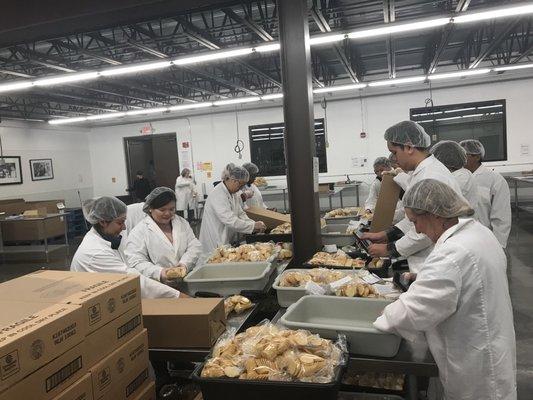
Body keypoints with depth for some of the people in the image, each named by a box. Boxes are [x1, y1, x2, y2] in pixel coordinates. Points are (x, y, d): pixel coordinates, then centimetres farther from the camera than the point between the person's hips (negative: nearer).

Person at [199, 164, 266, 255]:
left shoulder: (233, 194, 9)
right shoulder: (218, 195, -23)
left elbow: (240, 214, 10)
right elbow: (230, 221, -29)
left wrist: (255, 224, -7)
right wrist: (253, 226, -23)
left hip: (228, 242, 9)